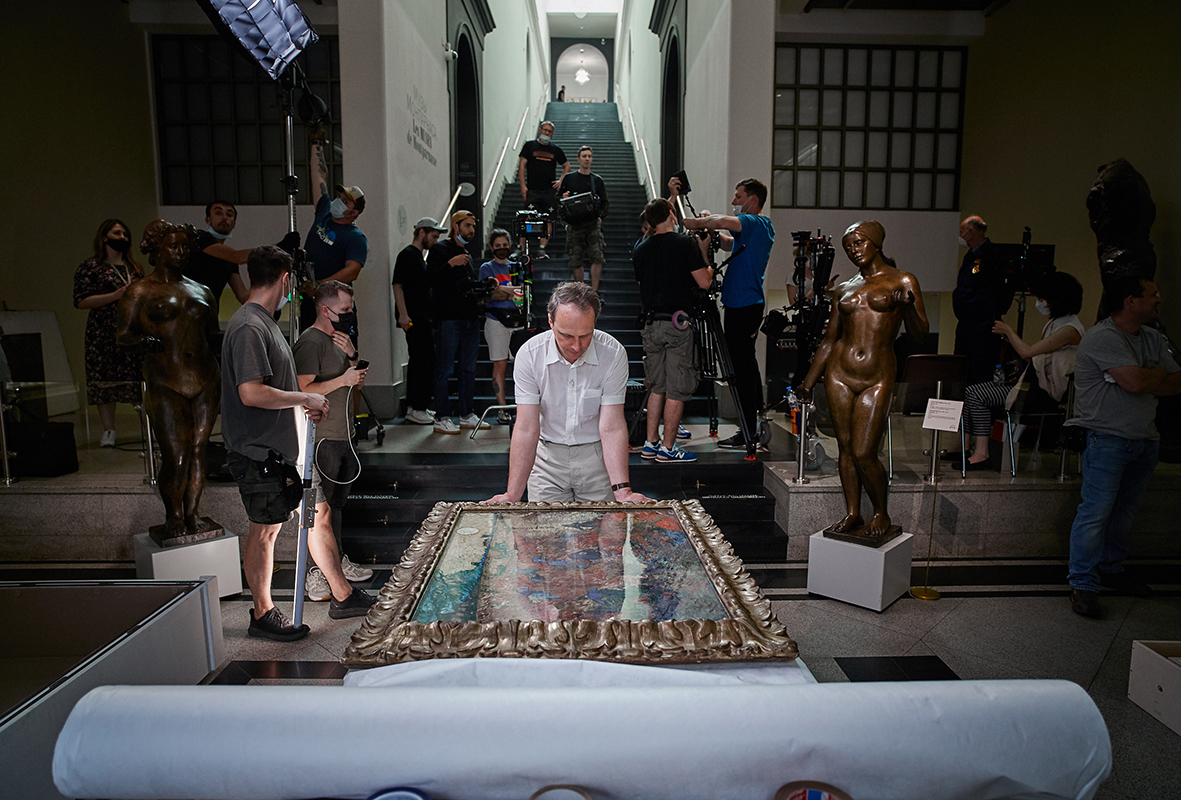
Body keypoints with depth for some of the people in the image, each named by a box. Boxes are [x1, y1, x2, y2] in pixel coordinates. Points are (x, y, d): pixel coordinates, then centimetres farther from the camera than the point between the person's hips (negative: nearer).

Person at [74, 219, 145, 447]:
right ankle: (108, 431, 3)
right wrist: (115, 296, -14)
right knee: (105, 380, -4)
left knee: (141, 378, -2)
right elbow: (81, 301, -6)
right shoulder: (90, 267, 2)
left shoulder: (134, 268, 17)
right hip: (104, 334, -3)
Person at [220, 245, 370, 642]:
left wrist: (304, 405, 11)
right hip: (258, 451, -10)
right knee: (264, 531, 3)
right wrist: (305, 398, -17)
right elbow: (251, 393, -27)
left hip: (279, 447, 10)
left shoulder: (265, 323, 14)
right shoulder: (248, 327, -18)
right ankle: (263, 614, 19)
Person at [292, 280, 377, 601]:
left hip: (342, 436, 10)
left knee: (336, 504, 18)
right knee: (320, 511, -5)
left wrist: (352, 356, -1)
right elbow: (303, 391, -23)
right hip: (321, 439, -9)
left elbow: (358, 382, 16)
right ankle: (319, 576, 3)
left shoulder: (339, 339, 15)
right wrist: (343, 379, -19)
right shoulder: (310, 342, -15)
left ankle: (338, 563, 30)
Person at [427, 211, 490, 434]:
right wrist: (451, 263, -22)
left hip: (470, 317, 8)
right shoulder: (439, 250, -1)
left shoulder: (467, 254, 22)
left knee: (469, 369, 10)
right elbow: (430, 279, -14)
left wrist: (483, 284, 12)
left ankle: (467, 415, 18)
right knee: (445, 370, -5)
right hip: (448, 318, -8)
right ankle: (441, 418, 1)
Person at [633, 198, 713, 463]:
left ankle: (651, 444, 16)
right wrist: (709, 266, 10)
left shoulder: (640, 250, 9)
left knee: (657, 386, 14)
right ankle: (667, 448, 5)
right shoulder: (686, 243, -7)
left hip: (651, 324, 6)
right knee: (677, 389, 1)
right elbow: (703, 282, -9)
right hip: (679, 323, -5)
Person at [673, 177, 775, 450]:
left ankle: (748, 434, -3)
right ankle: (756, 422, 25)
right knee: (747, 364, 16)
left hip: (742, 307, -10)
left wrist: (697, 222, -14)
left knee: (742, 367, -7)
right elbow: (731, 243, 25)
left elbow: (724, 222, -30)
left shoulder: (757, 223, -13)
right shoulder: (759, 227, 18)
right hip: (750, 304, 10)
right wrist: (710, 229, 11)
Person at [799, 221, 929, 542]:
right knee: (845, 447, 8)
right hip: (839, 373, 4)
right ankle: (852, 514, 22)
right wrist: (809, 380, 17)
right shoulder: (845, 288, 12)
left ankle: (881, 517, 15)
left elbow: (920, 333, -3)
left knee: (863, 453, -7)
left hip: (877, 378, -4)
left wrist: (907, 306, -22)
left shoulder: (902, 281, 1)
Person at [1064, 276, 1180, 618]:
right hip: (1107, 438, -8)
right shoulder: (1102, 337, -13)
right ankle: (1083, 584, -3)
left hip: (1145, 439, 8)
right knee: (1096, 510, -9)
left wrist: (1147, 380, -7)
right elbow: (1135, 382, -22)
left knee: (1125, 510, 14)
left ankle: (1111, 568, 30)